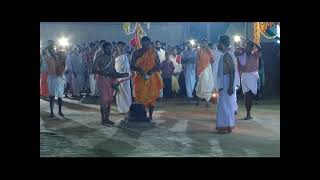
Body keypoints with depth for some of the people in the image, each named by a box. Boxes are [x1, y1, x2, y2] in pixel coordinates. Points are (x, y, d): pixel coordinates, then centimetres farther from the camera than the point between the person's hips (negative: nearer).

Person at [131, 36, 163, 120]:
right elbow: (132, 66, -2)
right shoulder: (137, 53, 0)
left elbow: (158, 65, 0)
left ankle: (150, 116, 12)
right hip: (140, 78, -1)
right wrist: (140, 70, -20)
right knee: (141, 97, -3)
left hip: (152, 78, 1)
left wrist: (152, 71, -17)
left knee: (152, 97, 4)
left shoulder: (153, 53, 2)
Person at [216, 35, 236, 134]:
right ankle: (223, 125, 23)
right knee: (223, 104, 15)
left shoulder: (226, 55, -17)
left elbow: (232, 71, -22)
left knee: (225, 104, -5)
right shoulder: (224, 55, 12)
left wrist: (231, 86, -26)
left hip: (227, 84, -10)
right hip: (223, 83, 10)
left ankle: (227, 126, 0)